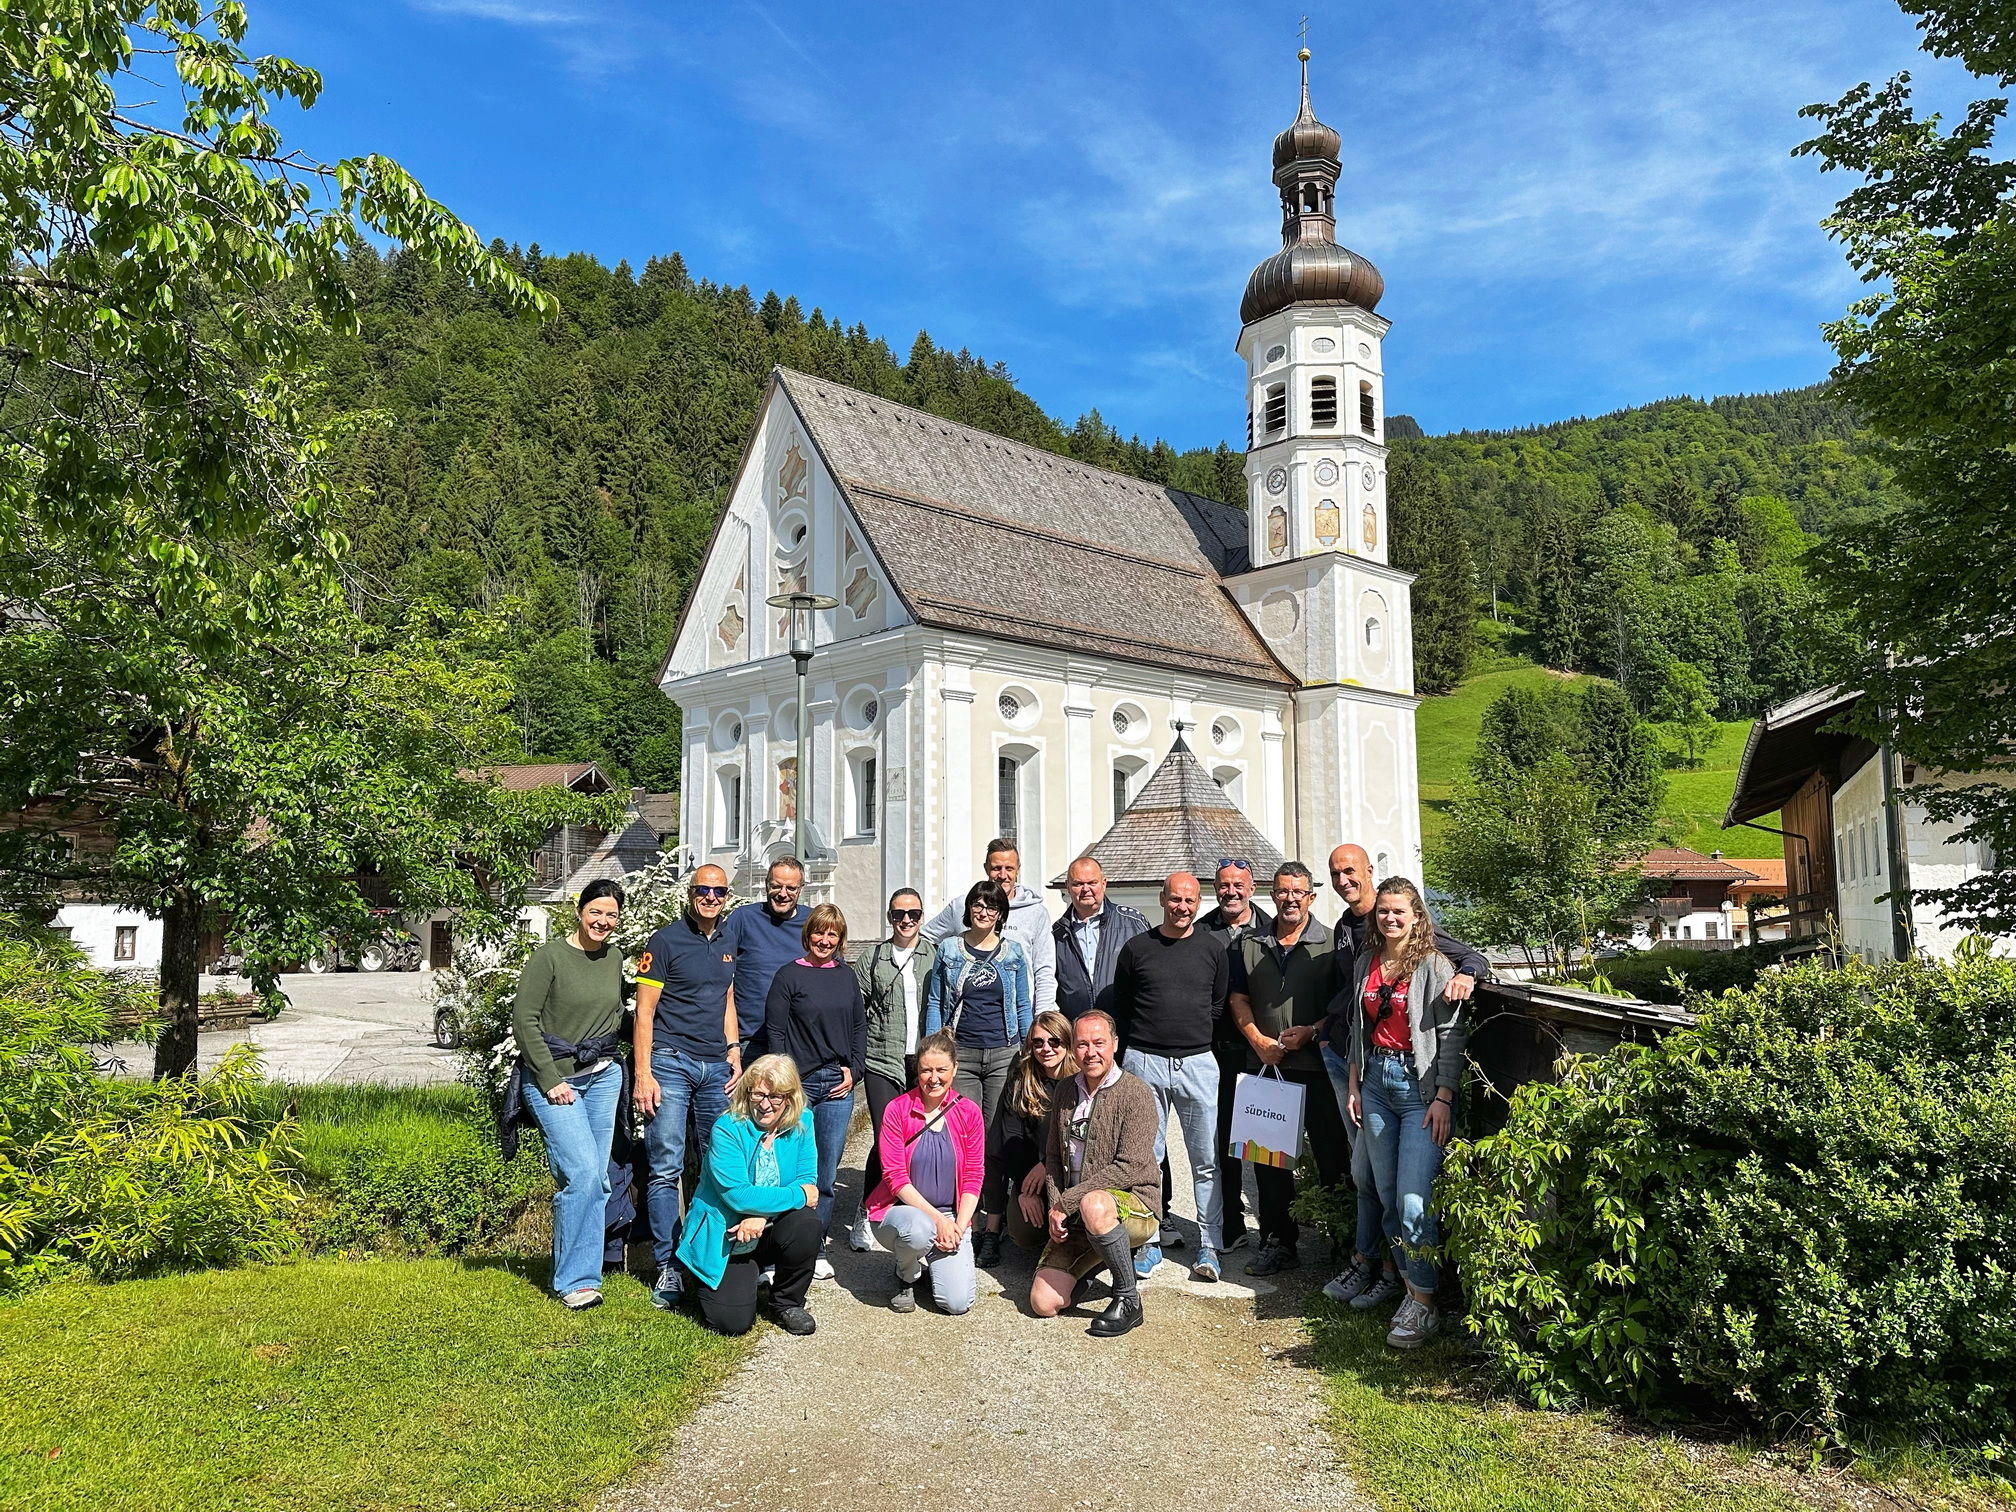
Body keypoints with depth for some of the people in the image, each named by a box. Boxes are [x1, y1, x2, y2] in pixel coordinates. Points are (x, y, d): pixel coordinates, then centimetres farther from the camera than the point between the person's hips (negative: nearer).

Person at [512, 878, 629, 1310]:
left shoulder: (614, 958, 7)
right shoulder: (550, 956, -11)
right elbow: (524, 1020, -12)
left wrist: (611, 1060, 11)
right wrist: (551, 1081, -14)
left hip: (604, 1076, 6)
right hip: (553, 1079, -6)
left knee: (598, 1178, 5)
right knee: (582, 1172, -15)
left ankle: (580, 1268, 17)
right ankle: (574, 1280, -4)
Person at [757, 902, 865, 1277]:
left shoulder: (847, 976, 12)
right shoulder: (789, 975, -2)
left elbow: (860, 1027, 16)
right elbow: (774, 1032, -3)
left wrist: (854, 1070, 4)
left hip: (839, 1086, 4)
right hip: (799, 1085, -4)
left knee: (826, 1174, 7)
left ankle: (816, 1249, 17)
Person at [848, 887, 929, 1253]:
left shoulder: (934, 959, 9)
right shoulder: (872, 960, 7)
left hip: (925, 1062, 2)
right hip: (882, 1062, -1)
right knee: (886, 1137, -9)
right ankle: (865, 1213, 8)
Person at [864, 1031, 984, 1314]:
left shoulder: (969, 1112, -2)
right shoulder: (897, 1110, -9)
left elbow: (973, 1177, 1)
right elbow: (895, 1176, -12)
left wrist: (959, 1227, -12)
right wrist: (937, 1219, -19)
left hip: (951, 1216, 2)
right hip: (901, 1209, -2)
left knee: (957, 1302, -16)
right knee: (919, 1230, -38)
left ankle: (937, 1264, 19)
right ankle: (907, 1277, -2)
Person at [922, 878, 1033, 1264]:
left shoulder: (1014, 952, 8)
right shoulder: (948, 949, 7)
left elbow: (1023, 1007, 12)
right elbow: (934, 1002, 9)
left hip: (1004, 1055, 0)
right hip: (961, 1055, 0)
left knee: (997, 1145, -1)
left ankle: (992, 1233, 5)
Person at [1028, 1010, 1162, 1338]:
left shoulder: (1136, 1093, -11)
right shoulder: (1066, 1092, 9)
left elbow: (1130, 1168, -18)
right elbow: (1053, 1157, 16)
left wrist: (1067, 1200, -17)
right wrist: (1055, 1207, -2)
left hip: (1136, 1206, -6)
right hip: (1074, 1217, 6)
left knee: (1094, 1204, -40)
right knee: (1044, 1303, -8)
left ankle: (1128, 1299, -18)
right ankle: (1094, 1260, 21)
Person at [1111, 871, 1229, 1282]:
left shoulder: (1212, 949, 7)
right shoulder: (1136, 948, 4)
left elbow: (1219, 1006, 15)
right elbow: (1121, 1008, 11)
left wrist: (1198, 1039, 9)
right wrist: (1141, 1042, 8)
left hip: (1198, 1063, 1)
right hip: (1145, 1063, 0)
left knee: (1206, 1160, 3)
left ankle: (1208, 1247, 12)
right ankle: (1149, 1242, 15)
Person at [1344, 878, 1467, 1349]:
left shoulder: (1434, 965, -6)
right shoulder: (1366, 964, 12)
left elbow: (1452, 1036, -8)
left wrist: (1443, 1098, -14)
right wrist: (1354, 1086, 13)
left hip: (1419, 1085, -6)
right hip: (1376, 1081, 6)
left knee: (1414, 1200, -10)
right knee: (1387, 1196, 8)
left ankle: (1425, 1306, 2)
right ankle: (1412, 1287, 21)